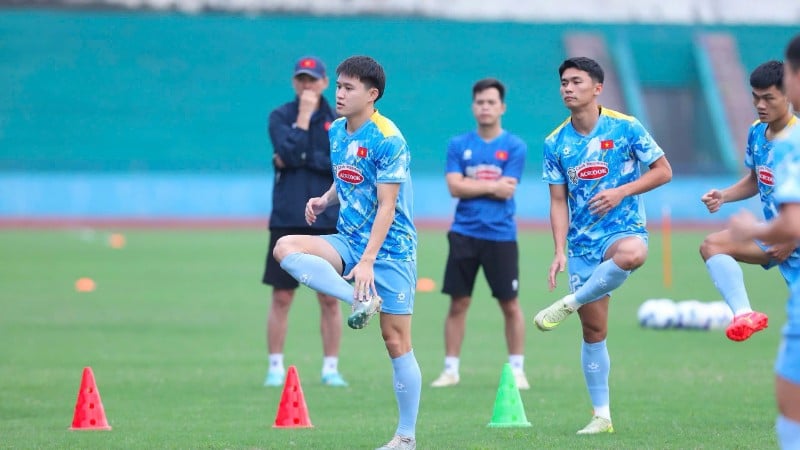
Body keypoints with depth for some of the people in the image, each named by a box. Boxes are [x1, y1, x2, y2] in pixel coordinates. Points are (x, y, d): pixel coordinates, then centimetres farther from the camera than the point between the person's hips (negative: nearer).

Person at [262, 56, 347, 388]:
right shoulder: (280, 117, 5)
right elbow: (290, 151, -13)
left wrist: (298, 160, -10)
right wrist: (304, 115, -9)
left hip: (328, 222, 1)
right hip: (287, 220, -1)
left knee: (330, 299, 4)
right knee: (281, 297, 0)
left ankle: (331, 368, 11)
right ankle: (275, 368, 6)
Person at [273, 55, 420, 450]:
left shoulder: (387, 140, -16)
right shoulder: (337, 131, 7)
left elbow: (387, 206, -19)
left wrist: (367, 261, -26)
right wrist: (324, 200, 1)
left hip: (390, 249, -7)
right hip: (349, 240, 7)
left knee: (396, 341, -5)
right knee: (286, 247, -19)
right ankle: (360, 300, -22)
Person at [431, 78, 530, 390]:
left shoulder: (514, 147, 0)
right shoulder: (458, 145, 6)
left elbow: (506, 191, -9)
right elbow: (455, 187, -5)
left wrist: (472, 186, -4)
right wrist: (491, 186, -8)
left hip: (500, 236, -1)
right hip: (464, 234, 1)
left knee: (510, 305, 1)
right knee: (458, 303, 2)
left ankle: (517, 370, 11)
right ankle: (451, 369, 9)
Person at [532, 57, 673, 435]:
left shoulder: (626, 128, -6)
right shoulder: (555, 144, 2)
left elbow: (663, 171, -1)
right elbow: (558, 202, 5)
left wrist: (621, 192, -15)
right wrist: (560, 252, -6)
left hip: (625, 229, -3)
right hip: (582, 244, 3)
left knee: (630, 255, -42)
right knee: (593, 331, 4)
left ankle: (569, 304, -22)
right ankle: (601, 416, 13)